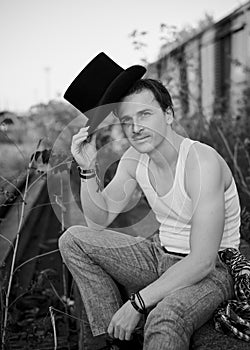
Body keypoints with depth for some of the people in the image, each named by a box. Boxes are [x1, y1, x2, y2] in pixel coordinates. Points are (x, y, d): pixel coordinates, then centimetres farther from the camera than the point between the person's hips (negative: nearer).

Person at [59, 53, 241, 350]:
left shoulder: (202, 162, -24)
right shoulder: (134, 159, -1)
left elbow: (202, 262, -26)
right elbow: (99, 220, 3)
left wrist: (136, 303, -26)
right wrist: (87, 168, -13)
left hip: (212, 272, -7)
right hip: (161, 257, 8)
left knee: (165, 319, -41)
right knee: (73, 239, -4)